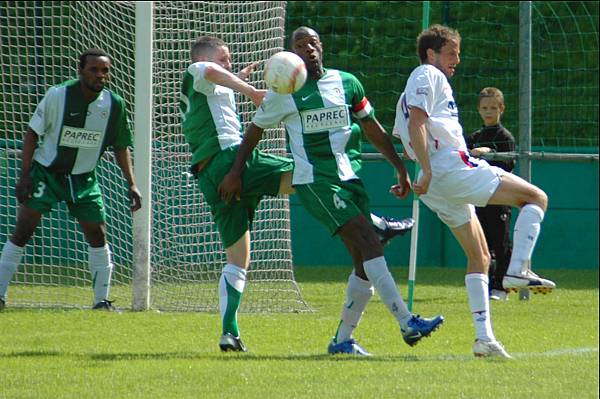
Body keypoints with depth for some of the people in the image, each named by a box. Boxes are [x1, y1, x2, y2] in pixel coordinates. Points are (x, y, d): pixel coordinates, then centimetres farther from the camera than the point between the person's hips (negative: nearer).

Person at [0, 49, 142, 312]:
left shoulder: (114, 105, -7)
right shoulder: (57, 95, -17)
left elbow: (120, 147, 7)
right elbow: (32, 133, -9)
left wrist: (131, 184, 2)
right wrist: (25, 175, -15)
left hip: (83, 179, 3)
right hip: (45, 172, -3)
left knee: (97, 235, -1)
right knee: (23, 230, -11)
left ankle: (102, 300, 11)